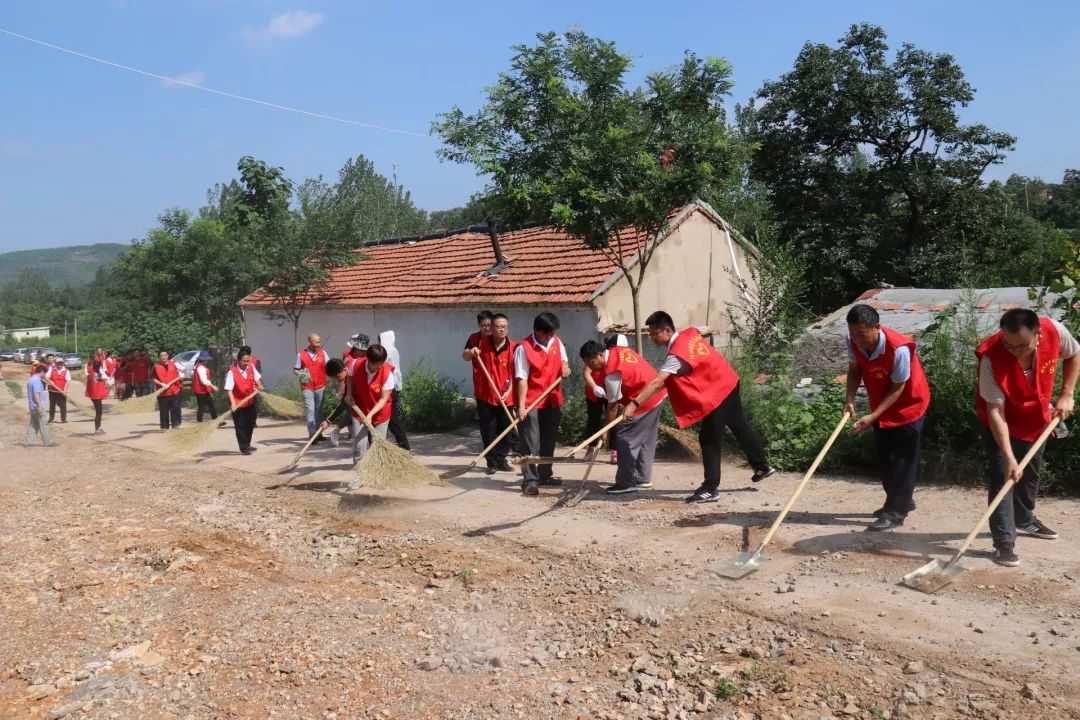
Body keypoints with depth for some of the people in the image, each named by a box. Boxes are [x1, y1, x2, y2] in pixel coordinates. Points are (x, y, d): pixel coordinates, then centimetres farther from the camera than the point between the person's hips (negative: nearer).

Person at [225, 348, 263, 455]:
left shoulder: (251, 366, -5)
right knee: (240, 426, -3)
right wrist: (233, 403, -33)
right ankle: (243, 448, 5)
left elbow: (256, 377, 14)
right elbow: (229, 389, -24)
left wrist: (259, 385, -6)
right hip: (238, 403, -6)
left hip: (250, 401, 6)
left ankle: (247, 445, 33)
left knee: (250, 424, 17)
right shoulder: (232, 371, -22)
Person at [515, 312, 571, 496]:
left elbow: (563, 359, 23)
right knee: (530, 443, -6)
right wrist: (521, 406, -23)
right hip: (532, 402, -7)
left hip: (553, 400, 7)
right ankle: (530, 480, -2)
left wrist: (565, 365, -3)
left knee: (548, 441, 16)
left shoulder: (556, 342, 5)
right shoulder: (524, 348, -15)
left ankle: (545, 475, 28)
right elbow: (522, 379, -18)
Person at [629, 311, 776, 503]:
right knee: (740, 427, 24)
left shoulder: (676, 354, -27)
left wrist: (634, 404, -42)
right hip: (729, 382, 10)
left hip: (717, 393, -10)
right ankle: (763, 466, 39)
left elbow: (657, 383, -36)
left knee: (709, 440, -4)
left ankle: (710, 489, 1)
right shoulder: (690, 333, -3)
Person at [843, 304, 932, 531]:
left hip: (909, 405, -7)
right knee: (884, 457, 15)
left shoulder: (899, 349, -36)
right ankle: (901, 501, 31)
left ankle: (896, 511, 5)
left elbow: (897, 388, -26)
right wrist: (850, 398, -19)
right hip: (881, 406, 7)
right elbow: (854, 370, -3)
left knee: (903, 459, -1)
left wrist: (872, 417, -29)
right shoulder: (853, 341, -19)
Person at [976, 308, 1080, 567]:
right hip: (1002, 422, -5)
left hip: (1037, 416, 5)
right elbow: (995, 411, -32)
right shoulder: (992, 358, -38)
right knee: (1003, 476, -12)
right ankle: (1004, 541, -4)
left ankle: (1024, 519, 43)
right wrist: (1009, 457, -35)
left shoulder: (1055, 331, -28)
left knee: (1031, 471, 20)